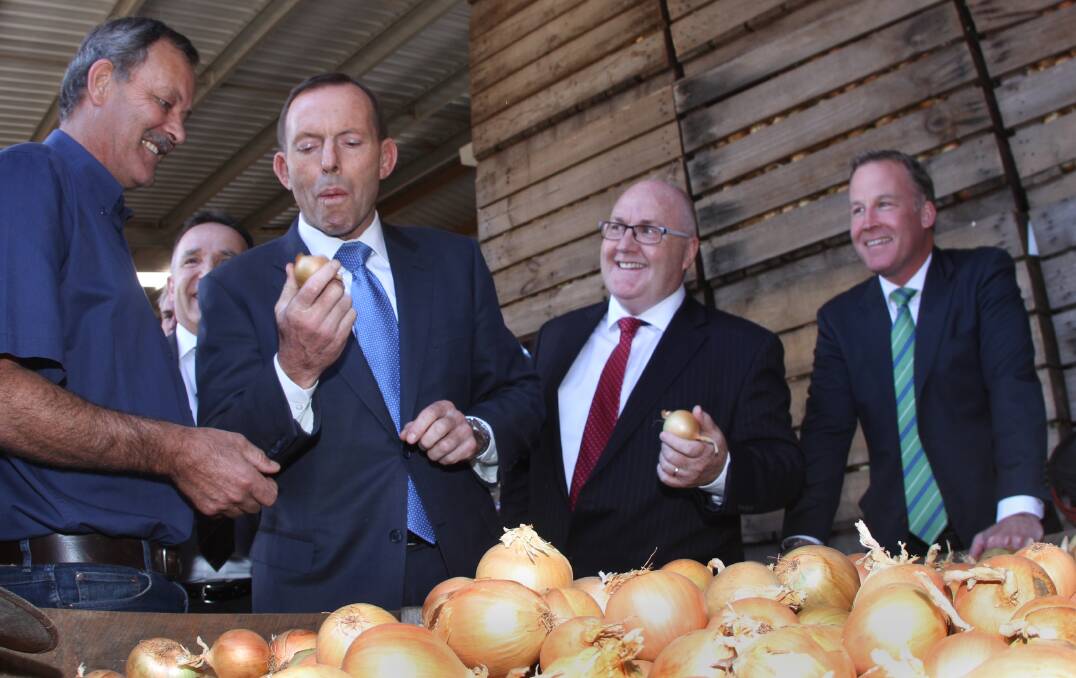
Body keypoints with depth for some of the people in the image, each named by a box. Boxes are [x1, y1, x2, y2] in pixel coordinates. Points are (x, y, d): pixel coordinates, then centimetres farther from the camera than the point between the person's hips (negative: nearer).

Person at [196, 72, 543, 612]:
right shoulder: (235, 287, 0)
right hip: (316, 588, -2)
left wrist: (478, 430, -7)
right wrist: (294, 370, -24)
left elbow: (519, 391, 14)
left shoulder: (454, 261, 9)